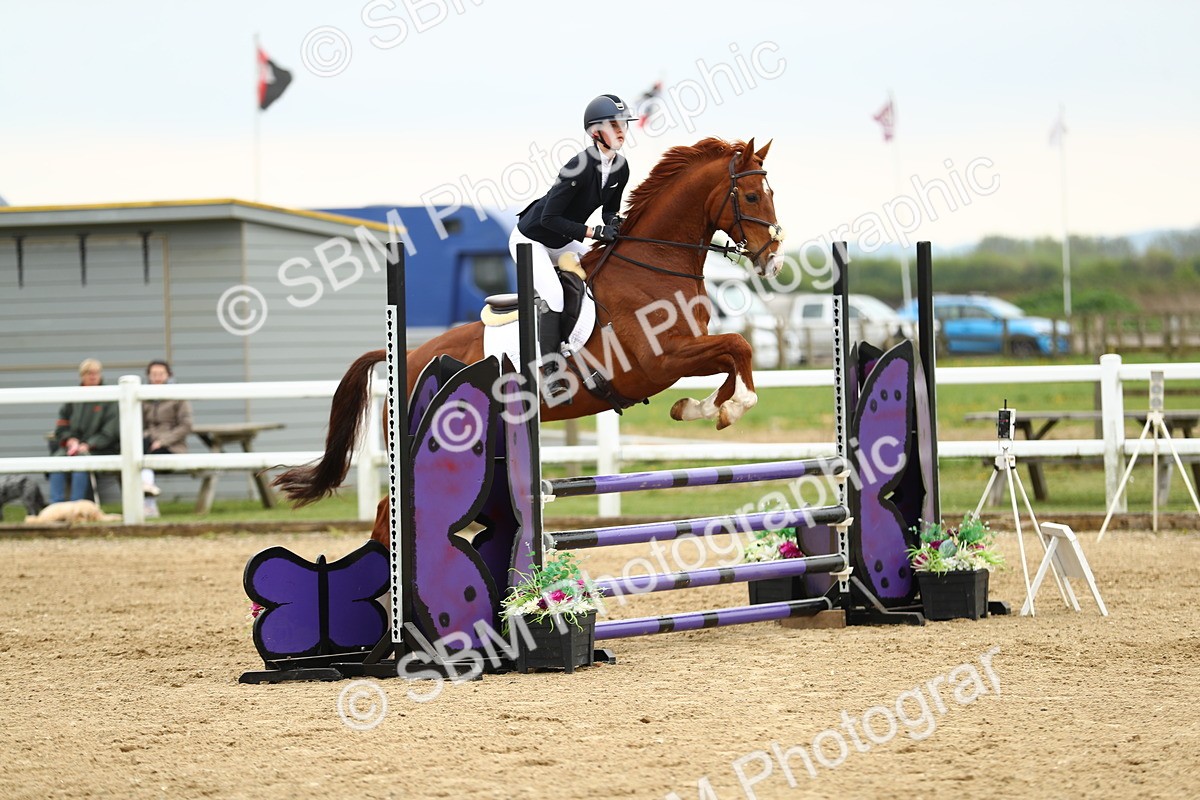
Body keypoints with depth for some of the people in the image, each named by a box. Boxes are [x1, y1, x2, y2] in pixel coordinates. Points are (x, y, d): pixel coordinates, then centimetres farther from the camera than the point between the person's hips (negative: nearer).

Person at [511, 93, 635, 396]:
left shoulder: (620, 168, -7)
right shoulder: (580, 167, -31)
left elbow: (609, 210, 8)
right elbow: (549, 218, -29)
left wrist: (613, 223, -17)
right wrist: (594, 232, -31)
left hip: (562, 244, 8)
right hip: (530, 240, -8)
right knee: (554, 296, -24)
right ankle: (550, 371, -16)